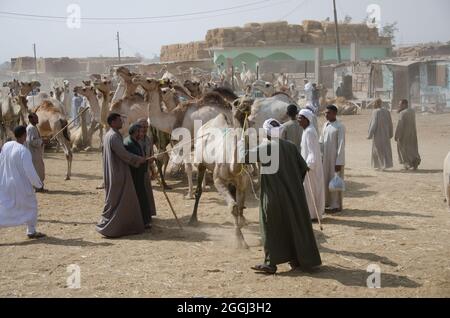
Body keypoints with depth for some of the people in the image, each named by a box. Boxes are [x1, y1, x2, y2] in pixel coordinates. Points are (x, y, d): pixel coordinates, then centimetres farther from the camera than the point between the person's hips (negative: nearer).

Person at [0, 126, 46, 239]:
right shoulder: (24, 151, -21)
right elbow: (30, 171, -20)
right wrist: (38, 184, -5)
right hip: (21, 185, -6)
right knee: (31, 206, 17)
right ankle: (31, 232, 25)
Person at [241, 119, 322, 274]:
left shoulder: (264, 148, -12)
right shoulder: (290, 146, 3)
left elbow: (244, 157, -12)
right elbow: (303, 167, 6)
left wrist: (241, 144, 7)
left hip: (273, 196, -5)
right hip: (292, 194, 5)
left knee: (271, 228, 4)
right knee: (296, 225, 14)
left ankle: (270, 264, 5)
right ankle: (301, 260, 22)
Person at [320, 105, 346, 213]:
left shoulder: (339, 127, -12)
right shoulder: (325, 125, 9)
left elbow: (341, 145, -15)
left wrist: (339, 162, -17)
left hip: (335, 159, -7)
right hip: (325, 158, 7)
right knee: (325, 181, 11)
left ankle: (336, 205, 8)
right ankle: (327, 203, 22)